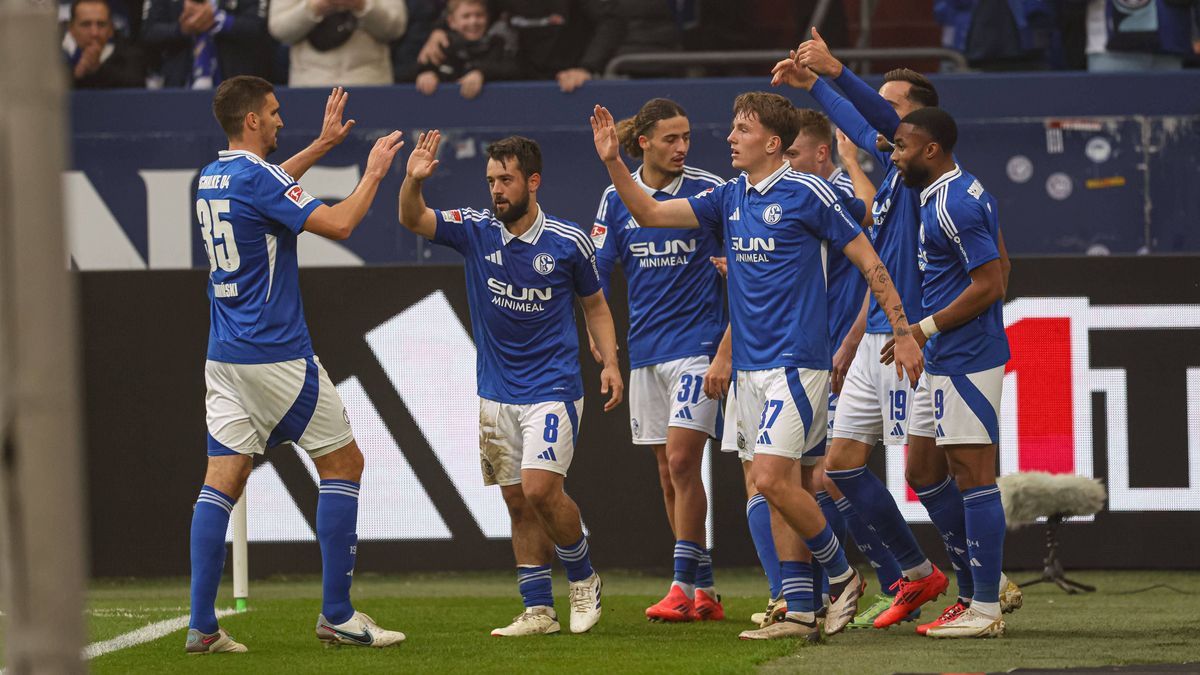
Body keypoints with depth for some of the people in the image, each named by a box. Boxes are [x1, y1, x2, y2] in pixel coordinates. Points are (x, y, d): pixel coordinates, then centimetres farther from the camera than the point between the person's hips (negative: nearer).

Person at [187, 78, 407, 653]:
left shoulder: (213, 178, 12)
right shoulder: (256, 177, -15)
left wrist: (322, 145, 37)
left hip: (224, 356, 8)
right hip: (276, 355, -8)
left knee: (222, 481, 3)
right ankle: (337, 615, 3)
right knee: (344, 461, 4)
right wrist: (373, 173, -4)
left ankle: (202, 625, -5)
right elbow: (338, 223, -19)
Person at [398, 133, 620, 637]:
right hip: (497, 395, 4)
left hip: (553, 389, -4)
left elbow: (595, 304, 10)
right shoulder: (476, 231, 0)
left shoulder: (568, 242, -4)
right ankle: (538, 610, 10)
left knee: (540, 488, -18)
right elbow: (413, 219, -12)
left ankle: (583, 579, 4)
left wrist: (609, 362, -3)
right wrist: (413, 181, -33)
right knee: (518, 504, 5)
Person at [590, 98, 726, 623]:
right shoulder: (616, 199, 5)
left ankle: (684, 588, -11)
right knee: (668, 472, 6)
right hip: (644, 348, 4)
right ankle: (705, 593, 13)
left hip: (696, 340, -4)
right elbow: (597, 270, 7)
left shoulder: (709, 190, -5)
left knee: (681, 461, -13)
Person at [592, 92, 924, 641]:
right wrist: (612, 161, -1)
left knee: (771, 479, -16)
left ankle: (842, 574, 2)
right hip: (750, 366, 8)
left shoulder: (807, 193, -9)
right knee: (778, 486, 6)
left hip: (795, 363, -8)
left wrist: (903, 332, -8)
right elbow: (650, 213, 13)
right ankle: (801, 613, 8)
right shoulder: (729, 199, 11)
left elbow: (867, 260, -6)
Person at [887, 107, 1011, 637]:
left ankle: (985, 608, -5)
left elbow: (990, 284, -21)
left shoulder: (953, 206, -18)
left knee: (973, 476, -8)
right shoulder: (965, 191, 14)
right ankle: (982, 588, 17)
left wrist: (926, 329, -16)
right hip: (944, 360, 11)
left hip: (965, 362, -11)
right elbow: (998, 270, 22)